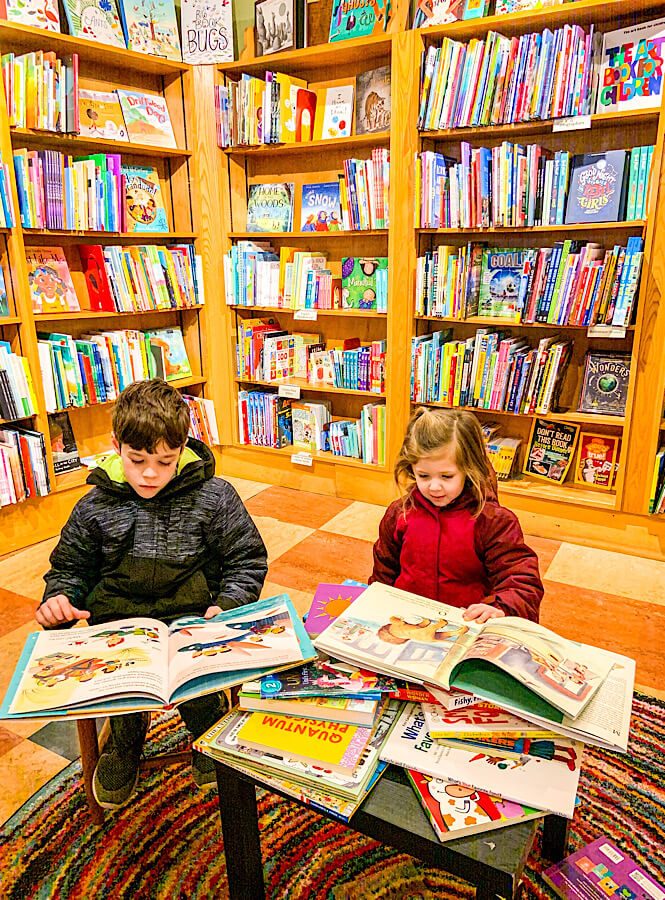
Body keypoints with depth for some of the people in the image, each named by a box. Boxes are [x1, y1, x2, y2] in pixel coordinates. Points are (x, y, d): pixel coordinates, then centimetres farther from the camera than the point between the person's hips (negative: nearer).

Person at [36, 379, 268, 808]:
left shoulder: (212, 497, -4)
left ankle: (208, 729, 14)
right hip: (117, 619, 2)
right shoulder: (96, 507, 2)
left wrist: (228, 605, -11)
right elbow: (70, 567, 16)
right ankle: (127, 737, 14)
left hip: (192, 614, -1)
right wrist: (58, 597, -5)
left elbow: (248, 559, 3)